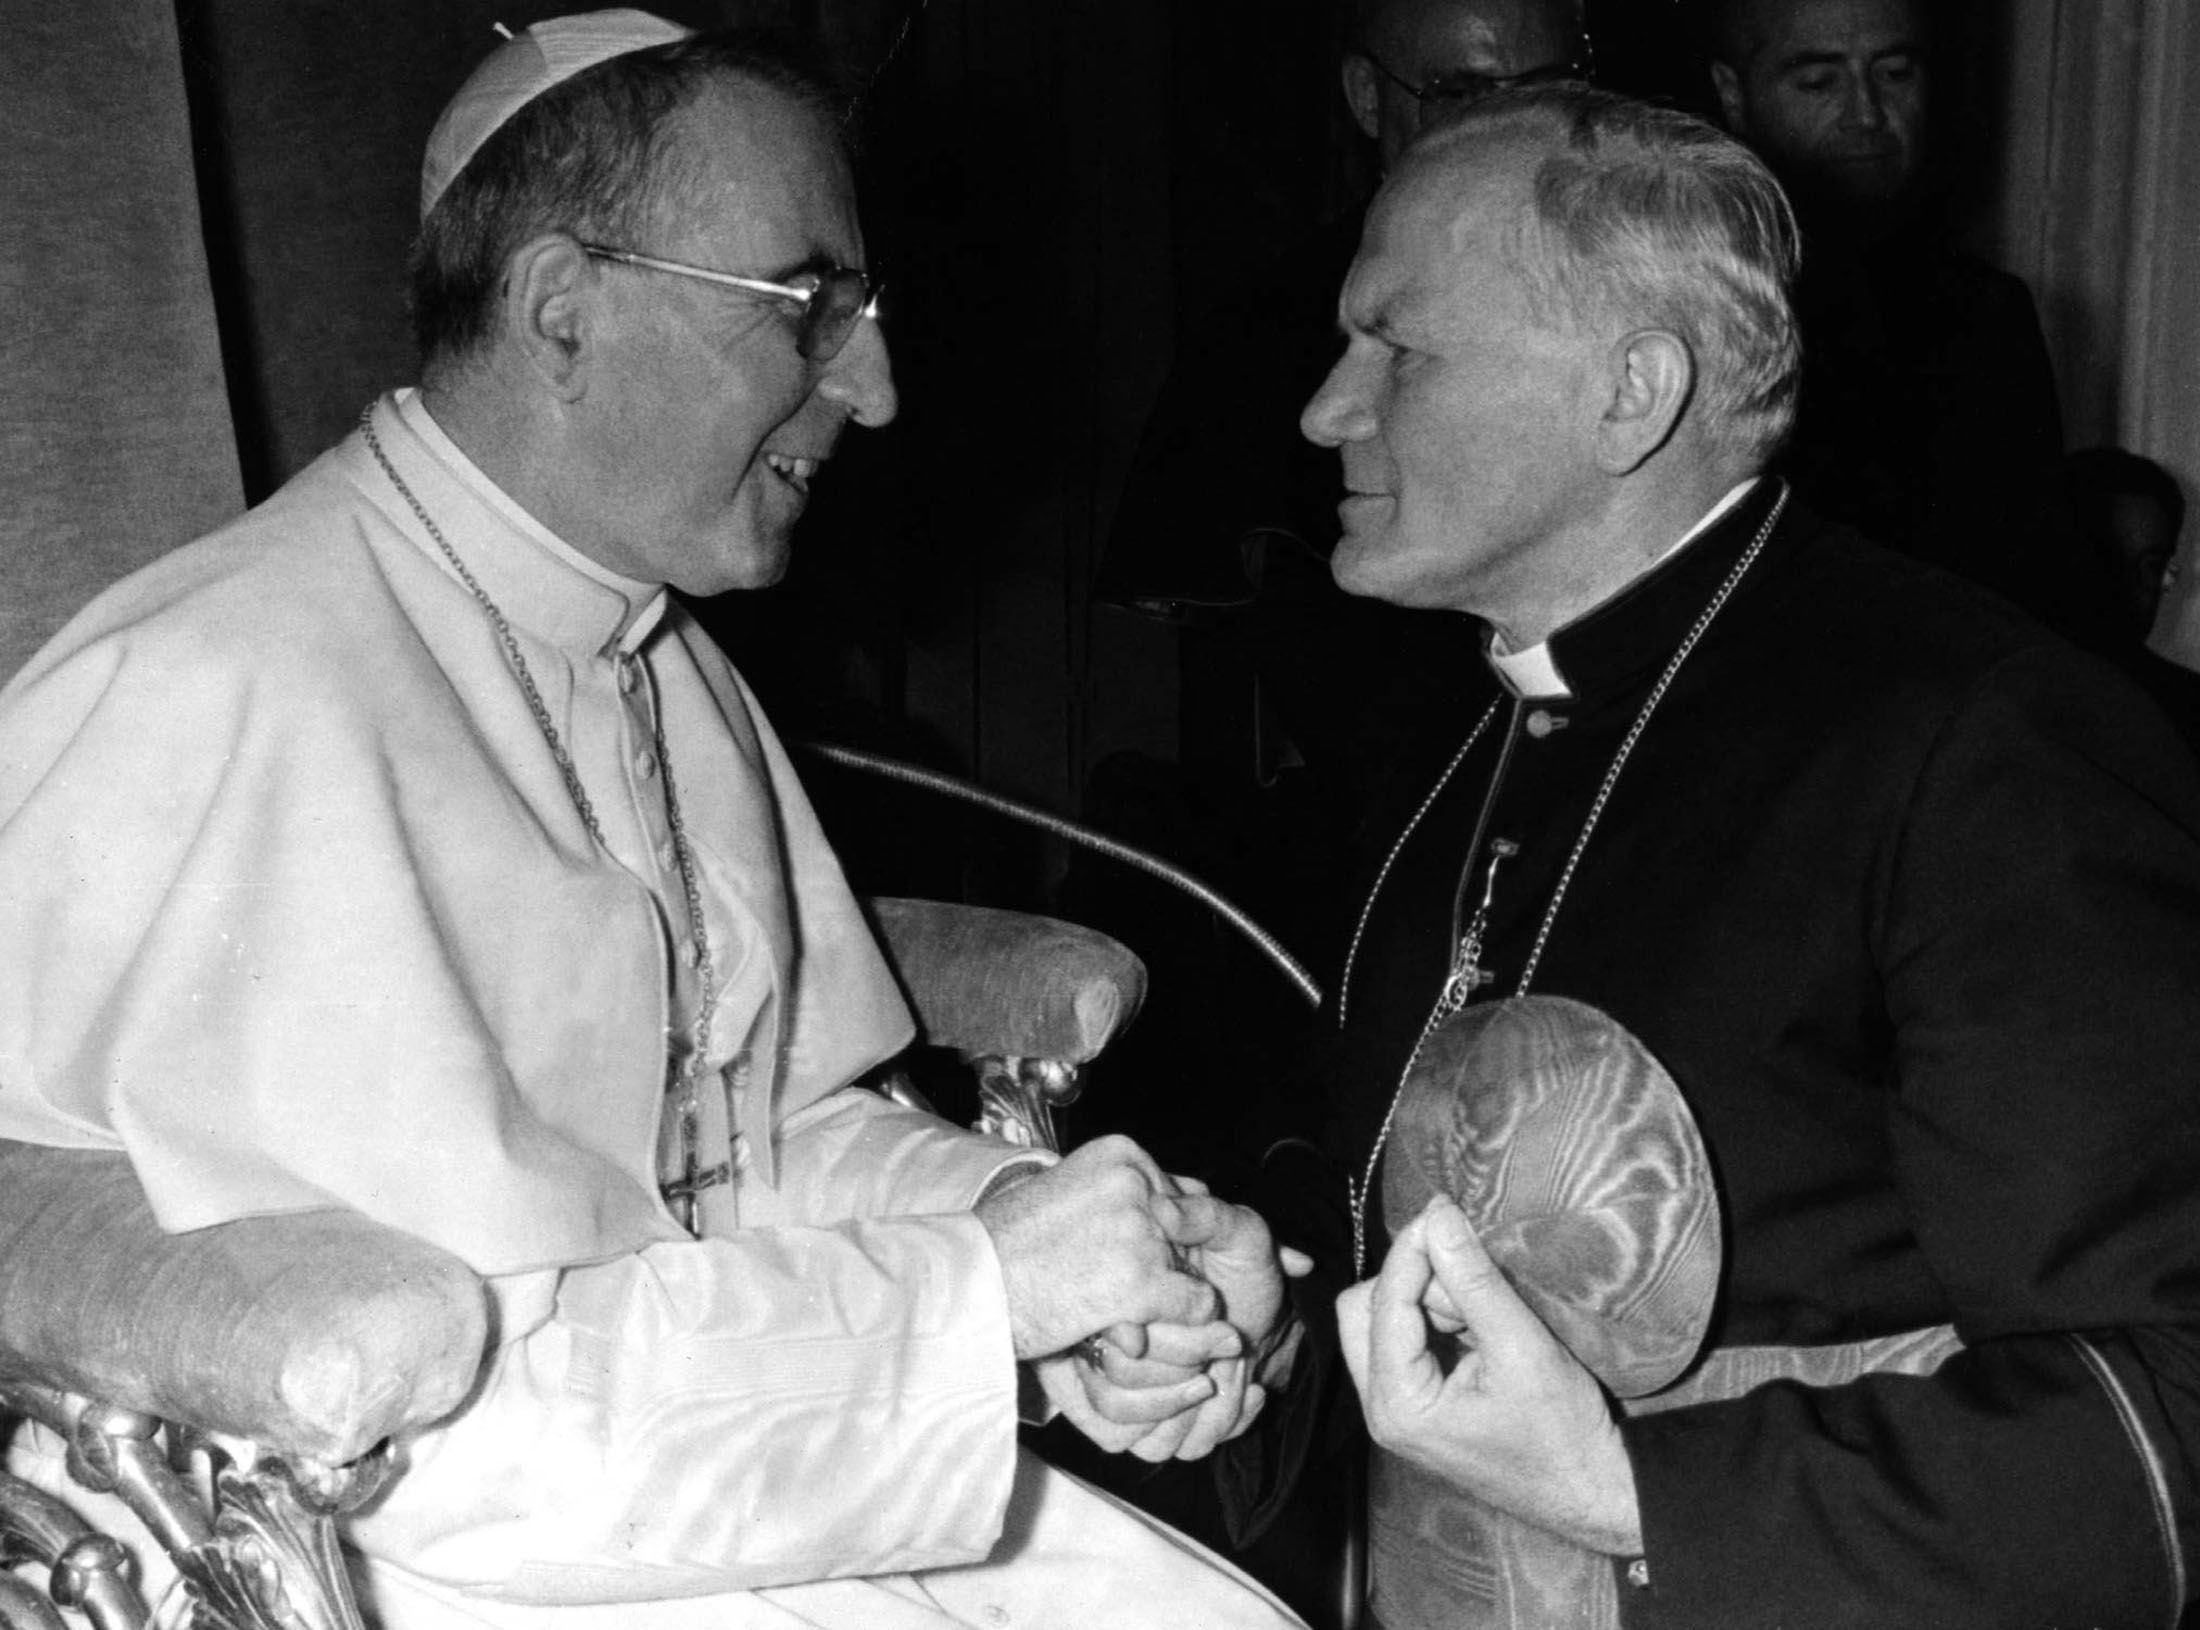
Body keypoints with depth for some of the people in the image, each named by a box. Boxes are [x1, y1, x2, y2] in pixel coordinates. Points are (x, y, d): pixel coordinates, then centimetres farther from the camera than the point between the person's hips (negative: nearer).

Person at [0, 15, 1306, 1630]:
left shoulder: (672, 667, 8)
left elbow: (787, 1127, 9)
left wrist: (1068, 1283, -8)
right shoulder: (226, 709, -23)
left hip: (729, 1466, 7)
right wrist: (979, 1284, -21)